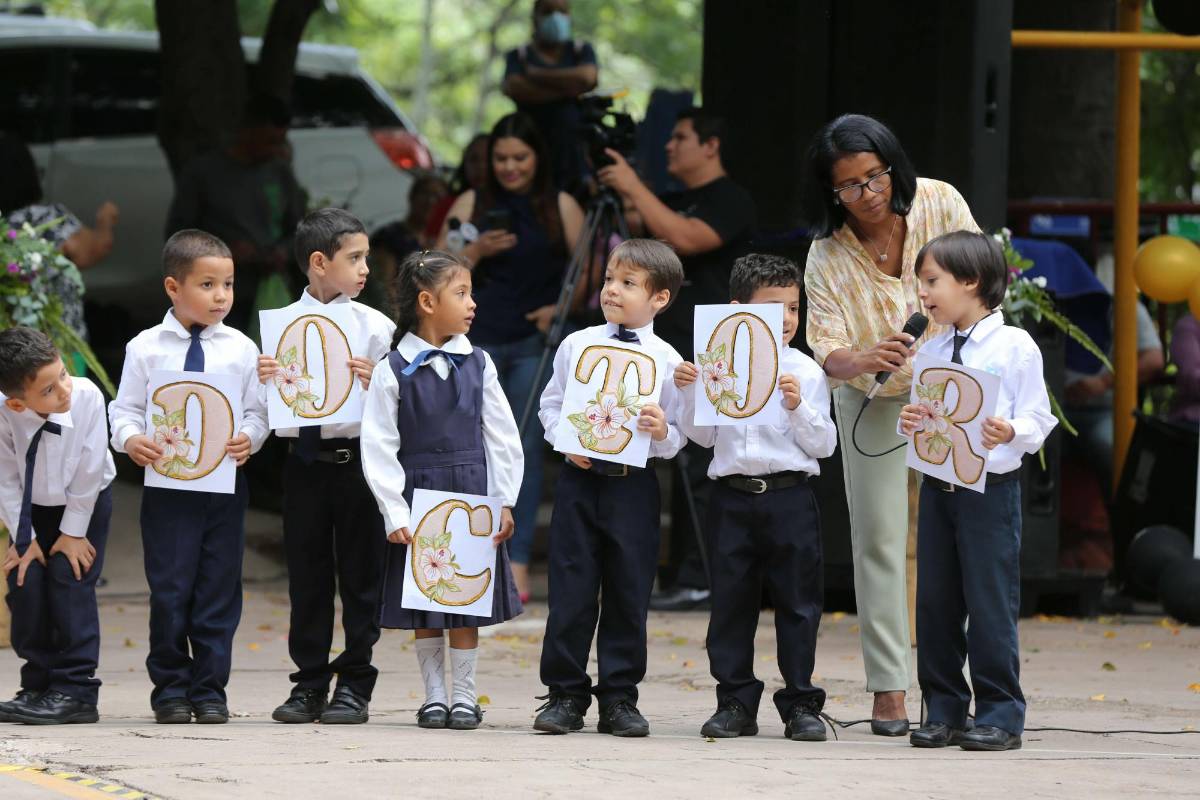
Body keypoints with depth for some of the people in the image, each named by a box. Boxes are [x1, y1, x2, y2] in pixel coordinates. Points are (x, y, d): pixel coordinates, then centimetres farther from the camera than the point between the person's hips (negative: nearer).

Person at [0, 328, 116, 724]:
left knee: (71, 581, -13)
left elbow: (88, 470, -22)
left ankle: (75, 692, -9)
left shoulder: (87, 397, -33)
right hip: (32, 507, 2)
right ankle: (38, 687, 9)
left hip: (85, 502, -2)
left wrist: (72, 531, -15)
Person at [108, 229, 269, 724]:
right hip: (166, 483, -1)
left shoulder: (241, 349, 3)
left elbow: (257, 410, 5)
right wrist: (130, 438, -17)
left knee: (219, 590, 4)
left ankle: (210, 689, 12)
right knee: (169, 590, 1)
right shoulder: (145, 349, 0)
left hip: (225, 483, 1)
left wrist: (249, 437, -16)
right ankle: (170, 689, 12)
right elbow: (125, 409, 3)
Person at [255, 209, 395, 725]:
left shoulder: (373, 326, 0)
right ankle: (309, 686, 17)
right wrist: (263, 381, -16)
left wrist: (373, 384, -22)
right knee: (307, 577, 8)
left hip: (357, 461, -1)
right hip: (303, 463, 1)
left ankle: (354, 687, 11)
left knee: (360, 576, 3)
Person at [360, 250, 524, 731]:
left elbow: (502, 436, 6)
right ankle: (434, 697, 15)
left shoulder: (477, 364, 3)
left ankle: (464, 697, 12)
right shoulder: (394, 371, -5)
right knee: (424, 604, 4)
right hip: (417, 494, -2)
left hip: (472, 494, 2)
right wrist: (394, 514, -10)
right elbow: (378, 448, -5)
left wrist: (503, 502, 1)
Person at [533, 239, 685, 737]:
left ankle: (620, 699, 12)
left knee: (629, 593, 4)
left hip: (634, 485, -1)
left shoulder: (667, 360, -1)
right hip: (579, 477, 1)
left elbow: (679, 437, 2)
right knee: (571, 590, 1)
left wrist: (663, 433, -20)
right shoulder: (576, 346, 4)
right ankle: (565, 695, 9)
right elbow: (551, 404, 10)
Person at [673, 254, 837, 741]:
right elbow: (702, 436, 12)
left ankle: (800, 705, 7)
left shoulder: (805, 373, 0)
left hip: (789, 496, -2)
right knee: (731, 600, 6)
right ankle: (736, 702, 13)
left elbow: (824, 445, -2)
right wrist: (689, 393, -2)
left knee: (797, 601, 1)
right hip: (732, 495, 2)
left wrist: (799, 408, -16)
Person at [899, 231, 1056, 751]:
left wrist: (1010, 432, -25)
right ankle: (944, 710, 16)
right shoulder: (930, 351, 12)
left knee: (990, 602, -5)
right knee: (935, 601, 7)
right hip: (937, 486, 6)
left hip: (990, 488, -6)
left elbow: (1038, 420, -5)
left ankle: (999, 714, 2)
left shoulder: (1015, 346, -5)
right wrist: (907, 423, -4)